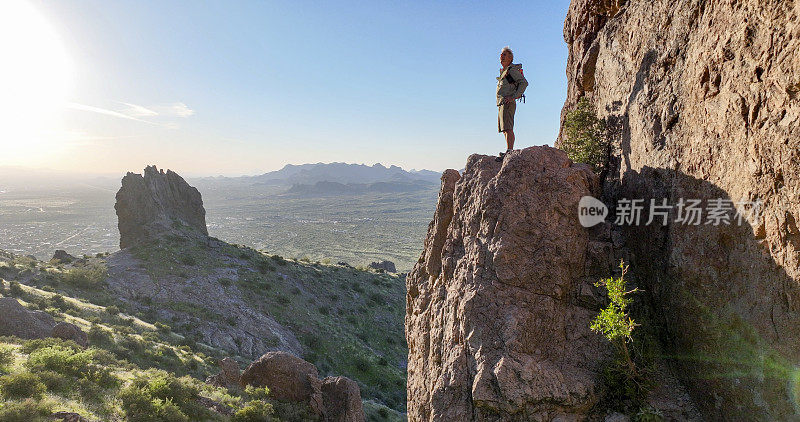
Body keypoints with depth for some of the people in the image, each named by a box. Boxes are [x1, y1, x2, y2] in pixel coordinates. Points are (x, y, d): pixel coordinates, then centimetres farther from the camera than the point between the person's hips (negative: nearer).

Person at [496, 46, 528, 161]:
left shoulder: (512, 69, -5)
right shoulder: (503, 71, 23)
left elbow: (524, 82, -14)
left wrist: (513, 97, -20)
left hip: (507, 103, -10)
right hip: (501, 103, 10)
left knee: (508, 128, -18)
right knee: (505, 129, 8)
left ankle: (509, 152, -25)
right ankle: (510, 152, 11)